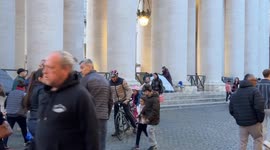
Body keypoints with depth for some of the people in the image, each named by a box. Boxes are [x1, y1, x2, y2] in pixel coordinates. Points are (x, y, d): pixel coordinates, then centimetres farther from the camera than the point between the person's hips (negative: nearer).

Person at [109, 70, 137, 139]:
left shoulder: (122, 81, -15)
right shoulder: (110, 82, -4)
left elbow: (129, 90, -15)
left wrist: (127, 99, -23)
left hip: (124, 100, -4)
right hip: (116, 101, 4)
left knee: (128, 114, -8)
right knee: (116, 116, 4)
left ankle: (135, 126, 13)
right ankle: (117, 131, 13)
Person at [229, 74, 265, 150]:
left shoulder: (235, 93, 8)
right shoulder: (254, 91, -13)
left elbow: (231, 110, 8)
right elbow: (259, 107, -23)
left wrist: (238, 118, 13)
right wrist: (260, 119, -9)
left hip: (241, 123, 5)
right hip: (254, 122, -5)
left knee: (243, 142, 14)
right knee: (258, 140, 12)